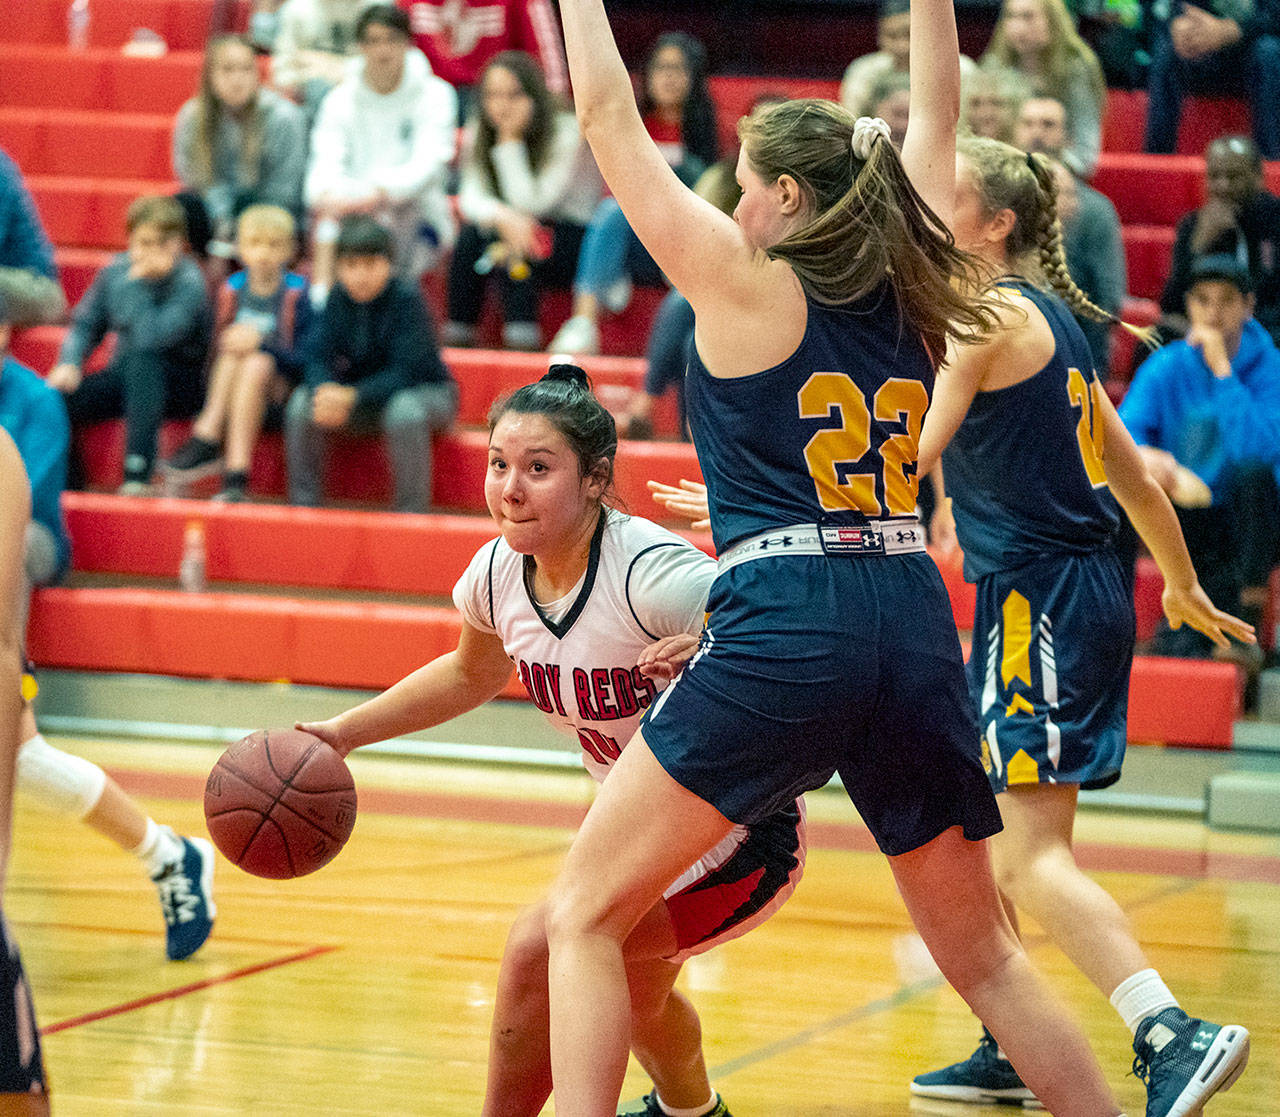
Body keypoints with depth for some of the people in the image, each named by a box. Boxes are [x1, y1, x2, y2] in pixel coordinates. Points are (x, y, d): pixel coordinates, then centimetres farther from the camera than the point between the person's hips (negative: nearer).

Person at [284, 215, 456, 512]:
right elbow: (318, 357, -10)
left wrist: (353, 397, -42)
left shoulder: (407, 298, -22)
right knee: (302, 402, -17)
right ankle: (302, 504, -7)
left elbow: (407, 371, -29)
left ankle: (412, 509, -26)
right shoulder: (339, 299, -6)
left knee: (404, 410, -39)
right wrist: (325, 390, -35)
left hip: (426, 391, -5)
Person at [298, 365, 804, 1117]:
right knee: (635, 997, 30)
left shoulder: (653, 573, -31)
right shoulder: (500, 572, -9)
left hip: (740, 836, -8)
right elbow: (473, 674, 14)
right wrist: (340, 734, 7)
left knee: (541, 948, -22)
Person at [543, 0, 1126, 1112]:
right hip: (917, 625, 5)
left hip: (784, 629, -5)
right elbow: (935, 118, 28)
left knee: (583, 913, 4)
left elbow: (610, 120, 8)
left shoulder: (746, 280, 2)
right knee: (984, 954, 16)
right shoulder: (913, 294, 13)